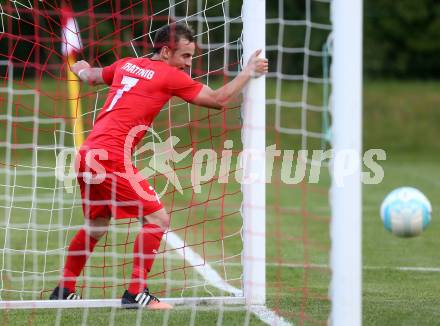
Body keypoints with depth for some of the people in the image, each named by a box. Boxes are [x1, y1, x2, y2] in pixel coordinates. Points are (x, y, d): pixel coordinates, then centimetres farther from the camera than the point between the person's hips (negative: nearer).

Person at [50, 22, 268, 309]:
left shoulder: (126, 65, 16)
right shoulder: (170, 76, -6)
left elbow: (91, 76, 37)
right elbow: (219, 100, -2)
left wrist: (82, 70, 60)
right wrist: (248, 73, 9)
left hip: (88, 155, 9)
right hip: (112, 159, -9)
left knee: (96, 225, 24)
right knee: (158, 219, -6)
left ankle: (64, 291, 32)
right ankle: (136, 293, -7)